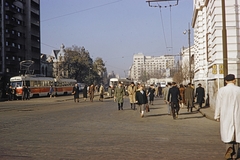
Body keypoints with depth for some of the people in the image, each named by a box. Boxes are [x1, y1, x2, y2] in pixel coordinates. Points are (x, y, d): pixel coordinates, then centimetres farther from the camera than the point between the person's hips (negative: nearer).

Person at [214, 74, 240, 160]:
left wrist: (217, 116, 4)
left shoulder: (221, 90, -7)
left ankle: (229, 147, -18)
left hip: (226, 115, -1)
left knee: (227, 133, 9)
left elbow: (218, 104, -4)